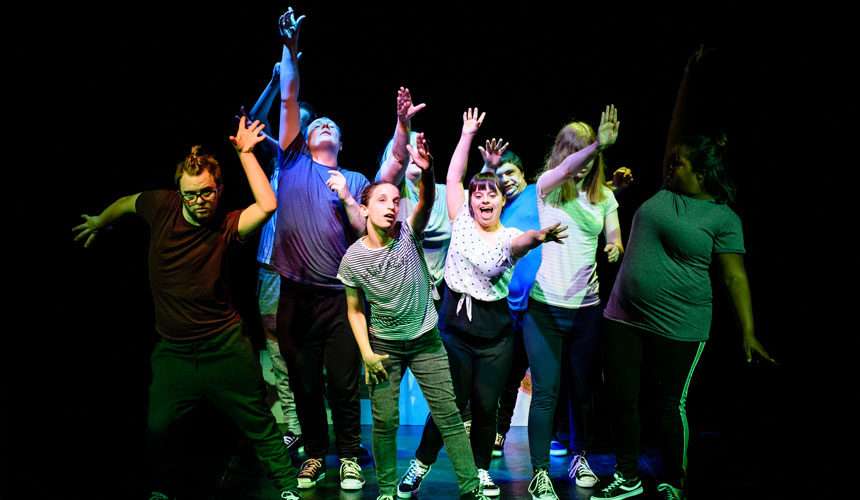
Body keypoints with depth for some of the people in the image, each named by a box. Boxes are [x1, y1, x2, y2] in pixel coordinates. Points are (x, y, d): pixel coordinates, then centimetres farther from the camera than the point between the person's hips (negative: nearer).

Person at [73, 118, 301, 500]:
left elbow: (267, 206, -30)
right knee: (154, 429, 9)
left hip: (226, 347, -2)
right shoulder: (161, 206, -5)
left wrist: (245, 153, -22)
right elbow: (127, 202, 18)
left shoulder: (226, 226, -11)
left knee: (260, 424, 6)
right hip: (174, 350, 3)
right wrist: (99, 222, 36)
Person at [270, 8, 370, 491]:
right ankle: (315, 455, 25)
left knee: (345, 385, 2)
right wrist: (290, 51, -1)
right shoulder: (293, 162, 12)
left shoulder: (355, 180, 12)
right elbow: (288, 101, 4)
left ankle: (349, 457, 18)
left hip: (340, 295, 0)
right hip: (297, 295, 1)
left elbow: (368, 231, 5)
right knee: (304, 384, 9)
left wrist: (346, 197, -8)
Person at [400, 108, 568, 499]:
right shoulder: (462, 222, 3)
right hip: (454, 329, 0)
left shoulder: (510, 237, -3)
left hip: (495, 337, 0)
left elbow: (520, 243, -27)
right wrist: (468, 134, 1)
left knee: (486, 407, 8)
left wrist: (538, 237, -50)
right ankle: (421, 464, 24)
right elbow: (453, 178, 0)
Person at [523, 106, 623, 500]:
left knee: (583, 390, 14)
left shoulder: (604, 197, 9)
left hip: (587, 308, 4)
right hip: (544, 307, -4)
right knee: (545, 391, -2)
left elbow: (616, 242, 7)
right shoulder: (546, 187, -3)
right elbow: (565, 168, -25)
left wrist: (614, 250, -17)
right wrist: (598, 143, -40)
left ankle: (580, 457, 35)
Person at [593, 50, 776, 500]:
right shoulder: (666, 191, 8)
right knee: (620, 399, 9)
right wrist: (689, 78, 9)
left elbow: (735, 276, -8)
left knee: (670, 406, 5)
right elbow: (676, 131, 10)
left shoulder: (723, 218, -5)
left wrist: (748, 333, -14)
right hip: (623, 318, 6)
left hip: (678, 329, -5)